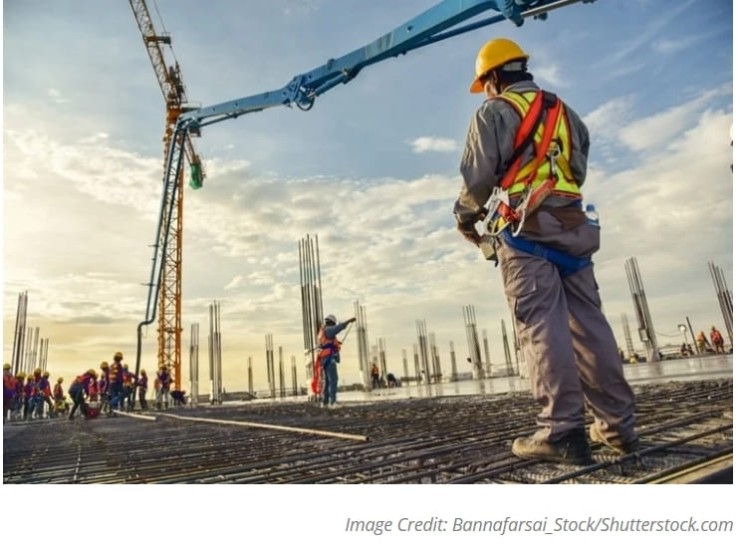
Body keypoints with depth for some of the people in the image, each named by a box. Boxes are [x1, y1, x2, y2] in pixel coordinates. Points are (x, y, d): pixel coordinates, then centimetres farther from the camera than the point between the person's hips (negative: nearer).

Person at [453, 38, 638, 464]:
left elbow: (479, 177, -5)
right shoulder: (565, 113, 24)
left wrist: (466, 215, 11)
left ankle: (562, 432, -12)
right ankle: (618, 425, 10)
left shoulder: (495, 113, 3)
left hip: (525, 229, -6)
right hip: (573, 226, 7)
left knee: (542, 326, -11)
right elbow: (579, 172, 22)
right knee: (588, 323, 5)